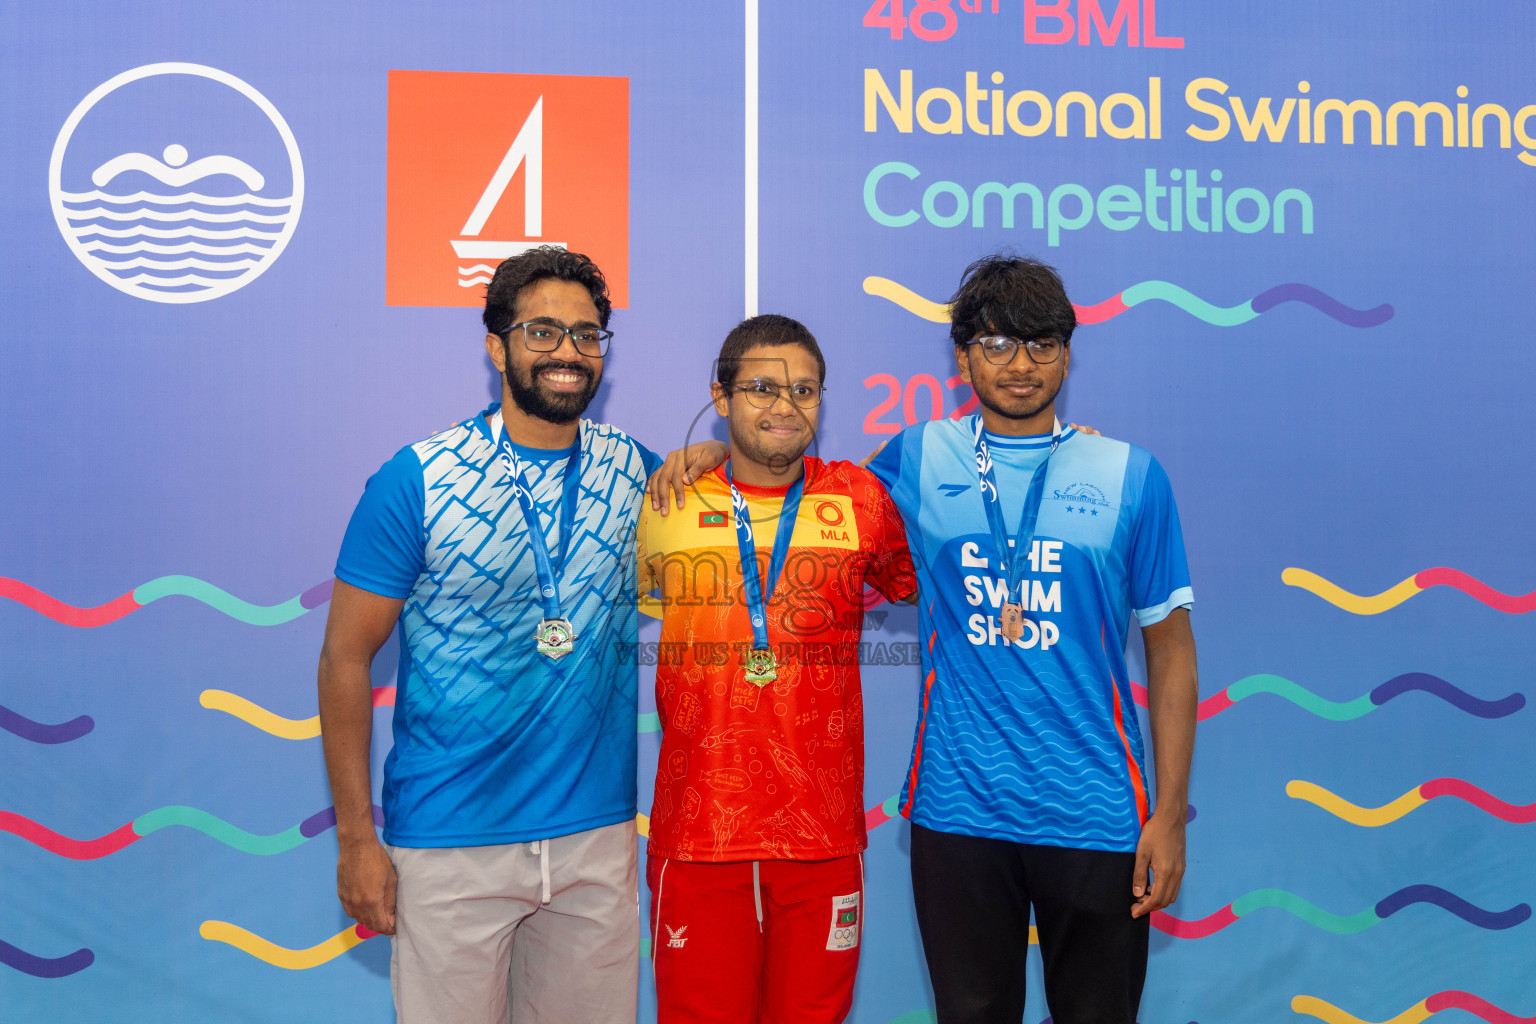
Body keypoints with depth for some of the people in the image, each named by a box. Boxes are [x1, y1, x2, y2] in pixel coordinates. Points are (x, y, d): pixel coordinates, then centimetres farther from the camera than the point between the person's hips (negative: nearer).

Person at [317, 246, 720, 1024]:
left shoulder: (635, 471, 3)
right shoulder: (418, 480, -7)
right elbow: (346, 658, -5)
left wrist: (709, 454, -1)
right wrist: (356, 837, -8)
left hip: (597, 837, 4)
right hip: (448, 843, -3)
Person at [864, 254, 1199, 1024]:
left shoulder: (1129, 476, 1)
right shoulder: (918, 460, 3)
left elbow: (1170, 650, 3)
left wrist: (1171, 813, -1)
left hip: (1096, 815, 0)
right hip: (957, 813, 1)